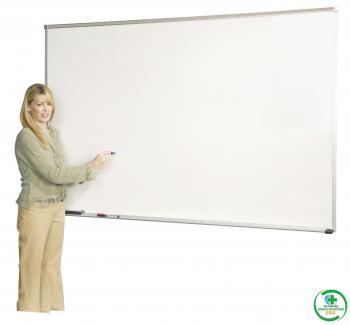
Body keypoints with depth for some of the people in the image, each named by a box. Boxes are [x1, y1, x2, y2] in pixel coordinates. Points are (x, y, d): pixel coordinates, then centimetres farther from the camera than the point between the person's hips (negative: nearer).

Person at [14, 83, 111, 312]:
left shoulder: (55, 133, 9)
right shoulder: (26, 137, -15)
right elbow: (54, 173, -19)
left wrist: (86, 174, -2)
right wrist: (91, 167, -15)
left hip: (58, 207, 7)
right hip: (36, 210, -7)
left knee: (53, 265, 13)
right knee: (32, 268, 3)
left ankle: (52, 309, 23)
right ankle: (30, 310, 15)